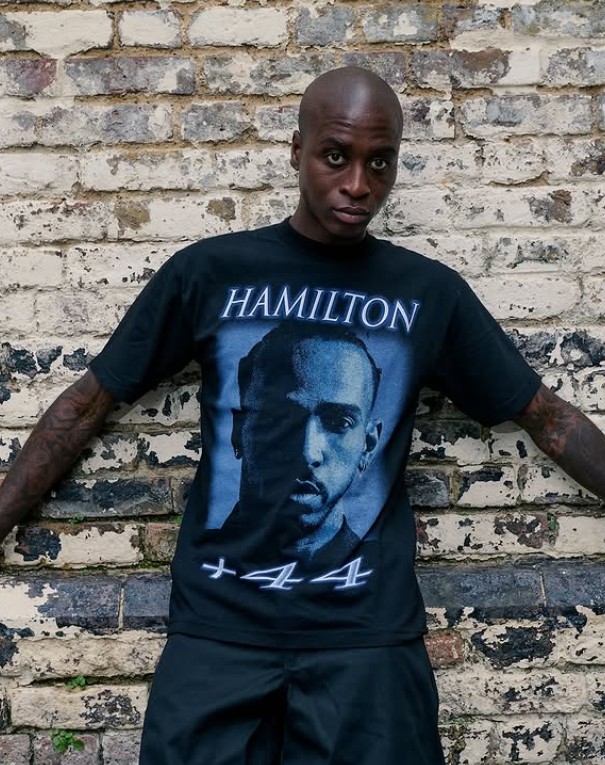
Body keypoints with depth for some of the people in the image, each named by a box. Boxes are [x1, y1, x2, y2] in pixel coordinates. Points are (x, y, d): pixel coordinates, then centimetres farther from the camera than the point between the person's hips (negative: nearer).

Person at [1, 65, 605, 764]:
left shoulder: (431, 293, 3)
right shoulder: (208, 272, 1)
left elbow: (546, 416, 9)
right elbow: (90, 402, 6)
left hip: (368, 635, 1)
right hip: (218, 627, 0)